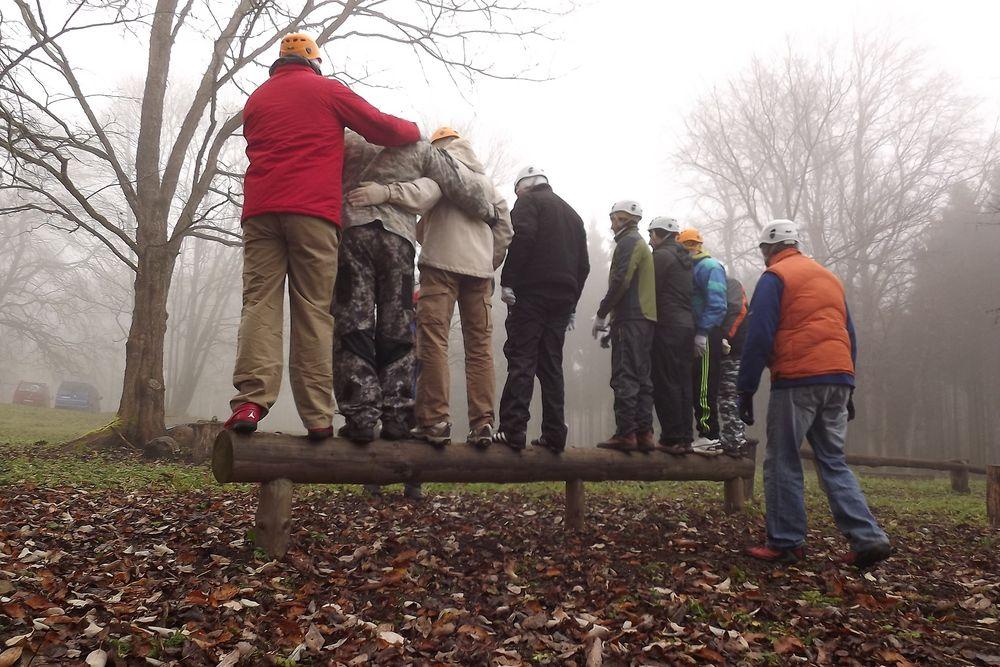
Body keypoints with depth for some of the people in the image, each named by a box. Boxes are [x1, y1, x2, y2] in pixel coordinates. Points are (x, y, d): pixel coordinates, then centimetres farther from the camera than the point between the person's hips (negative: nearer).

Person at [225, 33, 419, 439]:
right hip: (312, 211, -3)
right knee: (314, 311, -4)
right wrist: (414, 130, 29)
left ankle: (250, 402, -18)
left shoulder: (256, 99, 25)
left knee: (260, 303, -2)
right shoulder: (327, 90, 11)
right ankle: (317, 417, -7)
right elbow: (382, 128, 9)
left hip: (260, 209, 3)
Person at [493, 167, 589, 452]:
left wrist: (508, 281, -14)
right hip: (563, 298, 7)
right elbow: (584, 265, 23)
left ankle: (513, 430, -16)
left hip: (531, 293, -6)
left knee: (521, 361, -9)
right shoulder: (572, 214, 26)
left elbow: (522, 238, -15)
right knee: (551, 365, 7)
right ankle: (554, 434, 5)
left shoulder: (529, 201, 5)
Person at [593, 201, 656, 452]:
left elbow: (621, 281, -16)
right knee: (641, 377, 8)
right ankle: (644, 433, 9)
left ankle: (626, 433, -11)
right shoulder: (642, 245, 26)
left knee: (624, 377, -10)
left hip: (630, 318, -10)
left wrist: (601, 313, -10)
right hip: (646, 318, 10)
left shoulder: (628, 242, -4)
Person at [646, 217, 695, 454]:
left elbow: (651, 291, -11)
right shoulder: (684, 258, 21)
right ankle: (685, 437, 10)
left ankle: (672, 438, -7)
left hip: (667, 326, -8)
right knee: (682, 383, 9)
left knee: (666, 383, -7)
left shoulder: (661, 255, -6)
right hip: (687, 324, 8)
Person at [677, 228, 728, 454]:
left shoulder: (709, 266, -6)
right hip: (696, 336, 10)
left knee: (705, 387, -10)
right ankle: (706, 434, 17)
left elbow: (716, 304, -17)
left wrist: (703, 332, -22)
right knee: (696, 386, 11)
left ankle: (709, 437, -8)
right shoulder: (690, 269, 23)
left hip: (707, 337, -10)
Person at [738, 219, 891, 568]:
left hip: (797, 380, -7)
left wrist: (746, 389, -6)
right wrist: (847, 389, 23)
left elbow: (759, 336, -9)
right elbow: (850, 336, 22)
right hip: (839, 380, 7)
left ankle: (785, 543, 2)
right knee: (834, 462, 12)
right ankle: (868, 538, 3)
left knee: (782, 462, 1)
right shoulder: (829, 277, 22)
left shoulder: (774, 277, 0)